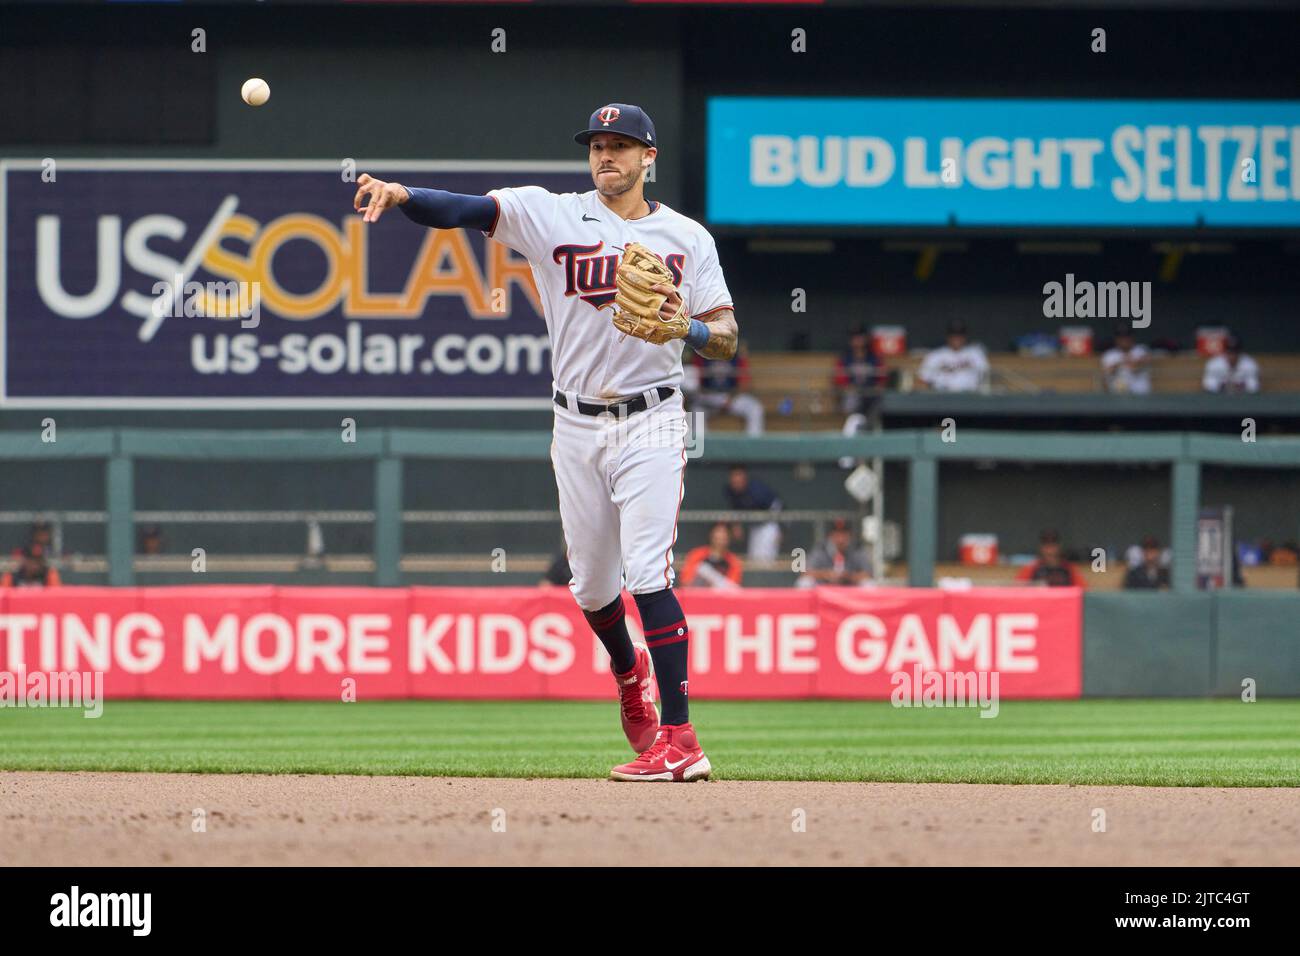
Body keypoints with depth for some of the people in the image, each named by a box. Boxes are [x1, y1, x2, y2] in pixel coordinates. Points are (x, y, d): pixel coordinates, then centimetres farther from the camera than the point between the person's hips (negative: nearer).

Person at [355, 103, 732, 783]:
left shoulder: (687, 237, 4)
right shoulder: (552, 215, 3)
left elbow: (726, 339, 2)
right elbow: (468, 209, -11)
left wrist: (685, 329, -21)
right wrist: (400, 195, -29)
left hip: (649, 421, -3)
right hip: (577, 422, 3)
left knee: (647, 573, -16)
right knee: (590, 582, 10)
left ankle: (678, 736, -19)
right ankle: (628, 671, 43)